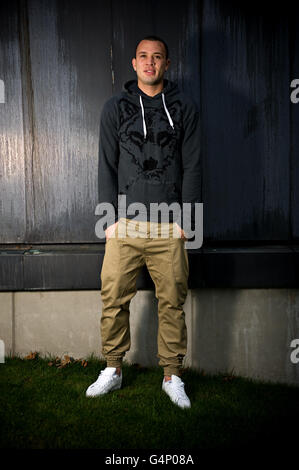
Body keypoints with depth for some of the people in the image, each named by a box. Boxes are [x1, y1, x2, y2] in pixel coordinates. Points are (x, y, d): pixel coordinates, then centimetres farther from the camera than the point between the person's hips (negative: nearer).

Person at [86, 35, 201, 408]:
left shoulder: (184, 108, 8)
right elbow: (107, 166, 6)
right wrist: (111, 218, -2)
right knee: (114, 300, 2)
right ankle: (113, 370, 21)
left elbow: (191, 167, 5)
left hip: (169, 225, 0)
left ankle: (172, 376, 18)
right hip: (124, 224, 1)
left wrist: (185, 219, -2)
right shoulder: (115, 108, 9)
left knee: (172, 303, 3)